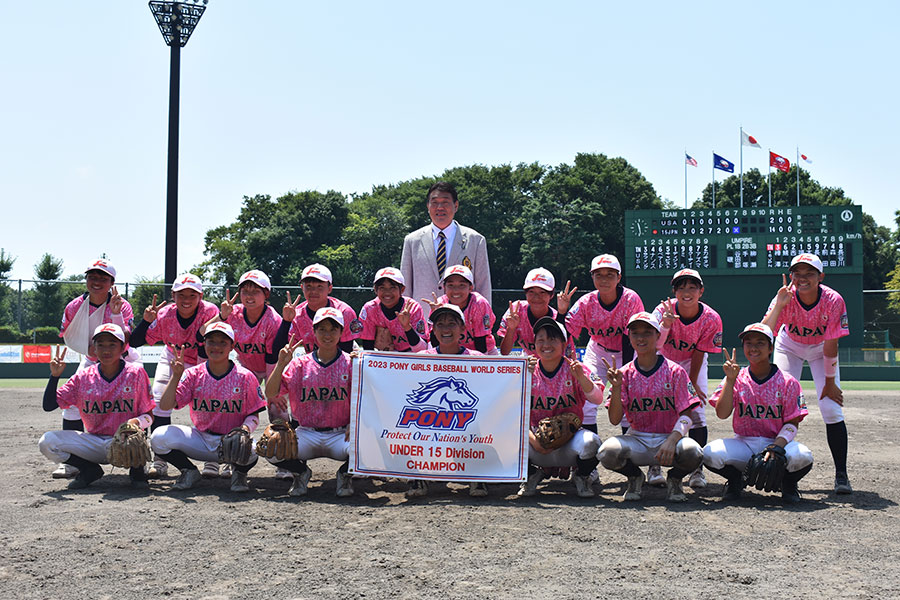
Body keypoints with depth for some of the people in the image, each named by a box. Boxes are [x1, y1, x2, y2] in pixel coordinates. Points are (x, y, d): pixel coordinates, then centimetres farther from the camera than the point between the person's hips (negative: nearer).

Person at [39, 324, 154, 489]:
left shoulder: (136, 373, -4)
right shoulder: (83, 377, 3)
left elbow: (149, 416, -2)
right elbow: (48, 406, 1)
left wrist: (136, 422, -25)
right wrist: (55, 376, -13)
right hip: (93, 442, 3)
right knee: (47, 442, -17)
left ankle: (137, 469, -2)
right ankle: (90, 470, 4)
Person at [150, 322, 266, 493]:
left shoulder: (245, 377, -4)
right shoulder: (193, 374, 0)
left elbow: (253, 415, 1)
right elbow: (166, 406, -9)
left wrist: (246, 428, -21)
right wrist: (176, 375, -20)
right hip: (200, 439, 2)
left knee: (250, 451, -37)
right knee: (159, 437, -21)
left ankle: (239, 472, 2)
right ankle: (189, 472, 7)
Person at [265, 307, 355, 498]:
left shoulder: (350, 363, 1)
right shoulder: (300, 364, 6)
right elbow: (271, 394, -2)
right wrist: (281, 364, -14)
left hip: (340, 434, -1)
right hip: (307, 434, 1)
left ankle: (345, 474, 4)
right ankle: (301, 472, 9)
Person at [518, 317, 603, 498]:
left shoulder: (574, 370, -3)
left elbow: (597, 399, -17)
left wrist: (580, 377, -34)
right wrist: (532, 438, -22)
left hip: (570, 437, -1)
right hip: (539, 437, 1)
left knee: (590, 441, -34)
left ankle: (581, 477, 3)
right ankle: (532, 474, 7)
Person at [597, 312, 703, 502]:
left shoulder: (675, 371, -1)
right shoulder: (625, 373, 4)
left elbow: (686, 416, -7)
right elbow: (615, 420, -3)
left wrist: (672, 441, -26)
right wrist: (616, 388, -19)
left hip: (669, 437, -1)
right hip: (637, 439, 1)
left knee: (692, 452, -34)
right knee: (607, 452, -30)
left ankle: (674, 480, 3)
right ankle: (635, 477, 6)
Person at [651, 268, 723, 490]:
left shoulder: (711, 319, -24)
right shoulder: (664, 311, -27)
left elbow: (699, 353, -14)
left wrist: (692, 383, -13)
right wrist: (665, 326, -59)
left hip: (692, 364, 0)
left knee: (697, 412, -11)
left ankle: (697, 469, -4)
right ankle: (654, 466, -2)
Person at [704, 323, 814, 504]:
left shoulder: (788, 382, -1)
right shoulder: (737, 379, 3)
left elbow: (792, 422, -3)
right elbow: (722, 414, -10)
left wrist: (777, 446, -21)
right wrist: (731, 380, -19)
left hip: (777, 442, -1)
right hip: (743, 444, 1)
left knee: (802, 457, -34)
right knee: (711, 453, -29)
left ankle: (788, 483, 4)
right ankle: (735, 479, 6)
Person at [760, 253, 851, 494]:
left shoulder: (833, 300, -29)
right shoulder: (785, 298, -27)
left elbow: (830, 346, -21)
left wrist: (830, 382, -16)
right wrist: (779, 305, -47)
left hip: (820, 349, -1)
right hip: (789, 347, 1)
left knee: (831, 408, -12)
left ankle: (841, 475, -5)